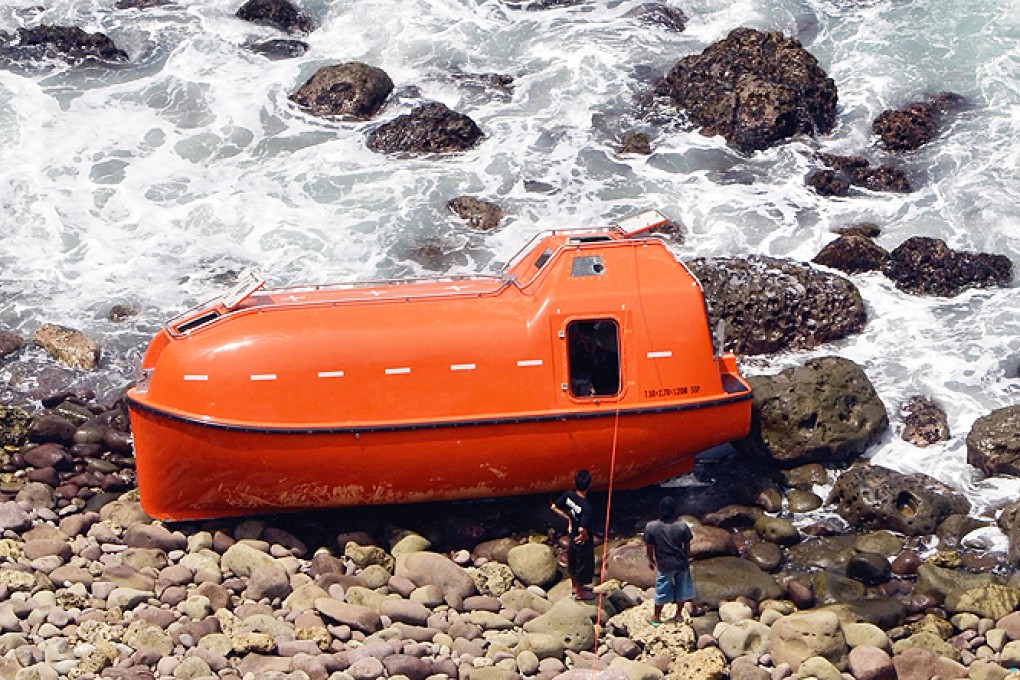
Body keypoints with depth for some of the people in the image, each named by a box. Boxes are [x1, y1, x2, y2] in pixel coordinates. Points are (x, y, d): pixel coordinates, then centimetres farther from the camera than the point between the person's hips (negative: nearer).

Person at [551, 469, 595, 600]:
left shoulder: (568, 495, -17)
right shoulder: (586, 507, -36)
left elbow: (554, 507, -4)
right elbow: (582, 529, -39)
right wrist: (585, 536, -17)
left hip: (572, 536, 6)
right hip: (582, 541, -6)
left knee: (572, 563, 27)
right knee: (582, 565, 17)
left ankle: (576, 586, 50)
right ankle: (580, 593, 36)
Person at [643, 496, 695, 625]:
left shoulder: (651, 527, -16)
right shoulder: (683, 526, -14)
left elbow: (649, 546, -5)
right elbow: (687, 546, -4)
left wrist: (651, 560, 13)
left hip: (664, 565, 0)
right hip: (681, 563, 0)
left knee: (662, 590, 16)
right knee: (681, 589, 19)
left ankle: (656, 617, 27)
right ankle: (678, 615, 32)